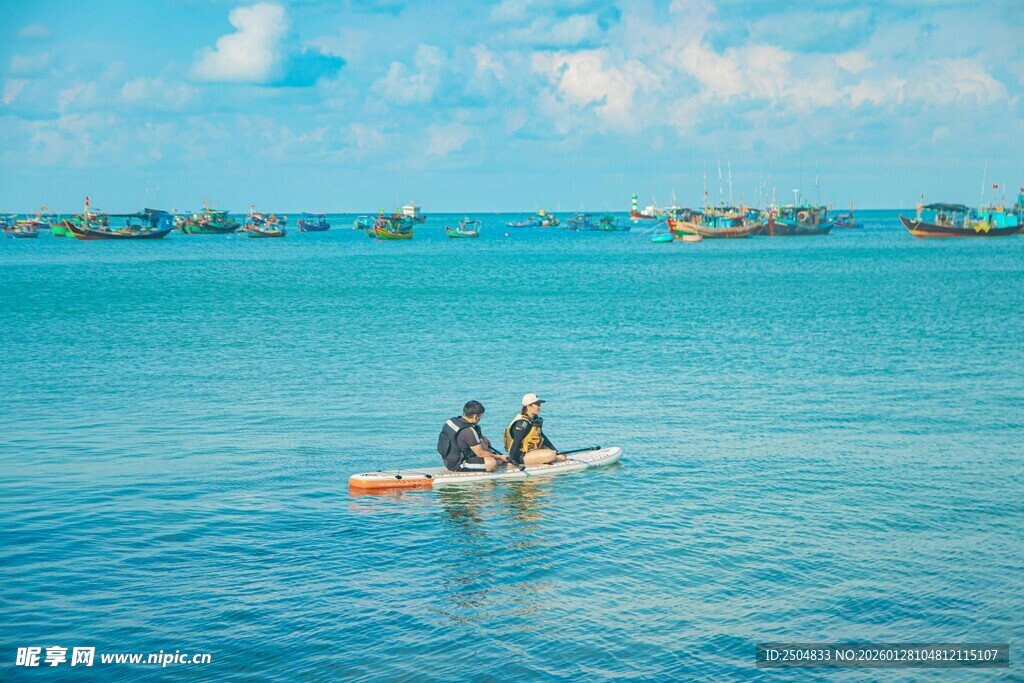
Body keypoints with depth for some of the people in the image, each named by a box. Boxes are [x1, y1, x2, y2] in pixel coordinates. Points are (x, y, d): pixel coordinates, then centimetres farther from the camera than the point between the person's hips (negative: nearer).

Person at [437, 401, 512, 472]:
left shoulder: (453, 420, 0)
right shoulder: (468, 432, -26)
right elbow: (480, 454, -17)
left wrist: (483, 437, 19)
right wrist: (499, 457, -5)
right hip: (457, 465, -10)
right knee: (492, 462, -19)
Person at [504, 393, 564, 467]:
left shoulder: (535, 420, 11)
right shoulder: (523, 423, -19)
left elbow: (543, 438, 16)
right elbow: (516, 442, -24)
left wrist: (556, 452, 11)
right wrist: (512, 460, -29)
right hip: (522, 455, -10)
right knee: (551, 455, -25)